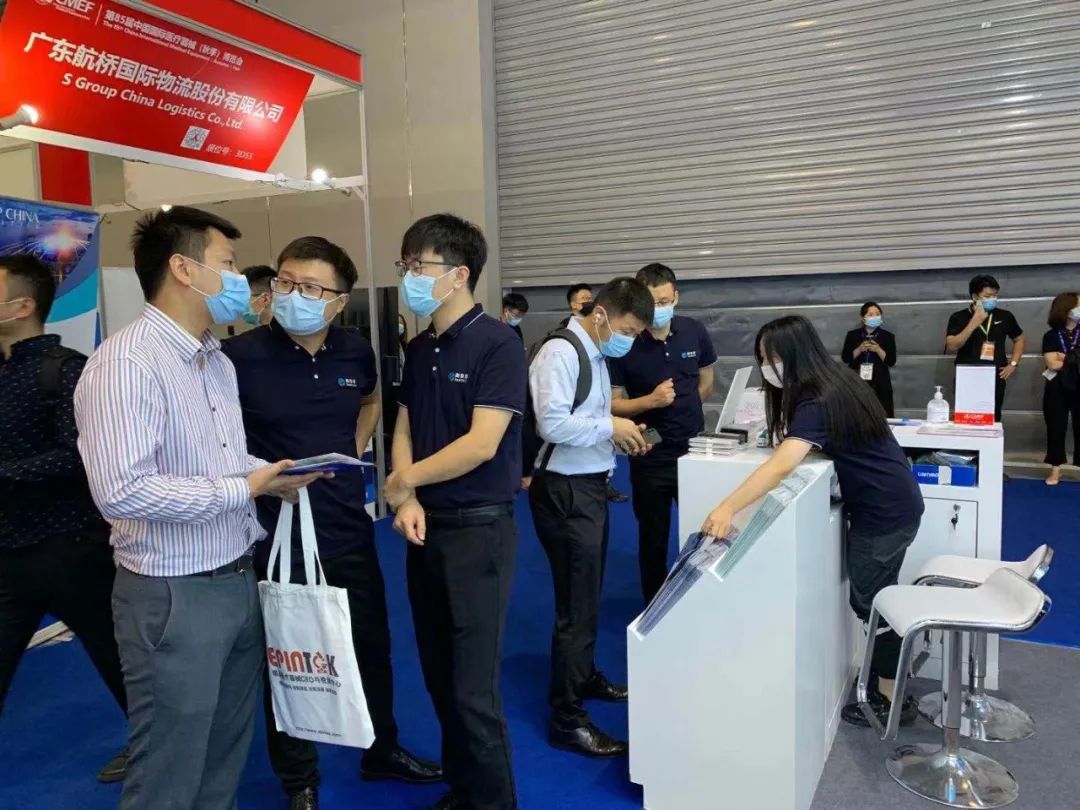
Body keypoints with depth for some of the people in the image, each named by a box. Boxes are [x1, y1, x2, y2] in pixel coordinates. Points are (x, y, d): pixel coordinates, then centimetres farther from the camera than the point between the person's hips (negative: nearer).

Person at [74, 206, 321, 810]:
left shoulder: (219, 362, 10)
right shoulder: (126, 362, -20)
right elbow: (122, 491, -29)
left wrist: (271, 473, -2)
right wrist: (244, 489, -20)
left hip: (240, 579, 8)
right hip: (174, 597, -8)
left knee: (227, 759, 22)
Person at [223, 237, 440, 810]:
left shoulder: (355, 351, -1)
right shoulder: (240, 356, -15)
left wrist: (356, 449, 7)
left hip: (348, 528, 5)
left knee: (371, 645, 18)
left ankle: (382, 752, 42)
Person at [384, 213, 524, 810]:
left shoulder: (496, 343, -13)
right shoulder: (418, 349, 10)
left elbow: (481, 444, -19)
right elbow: (404, 430, 10)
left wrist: (405, 481, -8)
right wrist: (408, 503, -7)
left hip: (478, 529, -7)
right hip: (425, 527, 7)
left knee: (473, 688, 0)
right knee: (439, 679, 16)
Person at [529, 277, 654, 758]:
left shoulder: (596, 355, 12)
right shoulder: (561, 352, -18)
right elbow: (552, 424, -26)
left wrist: (619, 437, 1)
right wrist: (610, 426, -19)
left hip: (591, 485, 10)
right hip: (565, 491, -10)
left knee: (588, 593, 24)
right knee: (576, 604, -2)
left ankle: (585, 677, 44)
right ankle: (566, 719, 11)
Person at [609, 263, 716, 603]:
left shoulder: (695, 332, -3)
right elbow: (612, 403, -10)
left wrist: (678, 406, 10)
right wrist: (651, 401, -23)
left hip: (693, 448, 3)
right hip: (650, 456, -2)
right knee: (653, 540, 11)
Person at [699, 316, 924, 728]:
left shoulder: (817, 403, -26)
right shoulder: (833, 382, 3)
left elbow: (781, 466, -42)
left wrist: (727, 508, -48)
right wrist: (791, 438, 4)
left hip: (884, 512, -10)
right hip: (890, 504, 10)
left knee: (870, 602, 3)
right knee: (873, 597, 20)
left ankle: (893, 701, 17)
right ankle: (883, 680, 35)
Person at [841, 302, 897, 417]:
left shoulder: (888, 336, 5)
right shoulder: (852, 335, 6)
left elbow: (891, 361, 0)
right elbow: (845, 358, 1)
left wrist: (878, 350, -14)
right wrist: (860, 349, -13)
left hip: (880, 384, 0)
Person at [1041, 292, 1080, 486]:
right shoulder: (1051, 336, 2)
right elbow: (1052, 364, -9)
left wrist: (1064, 358, -9)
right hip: (1057, 390, -1)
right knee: (1056, 428, 5)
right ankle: (1055, 469, 14)